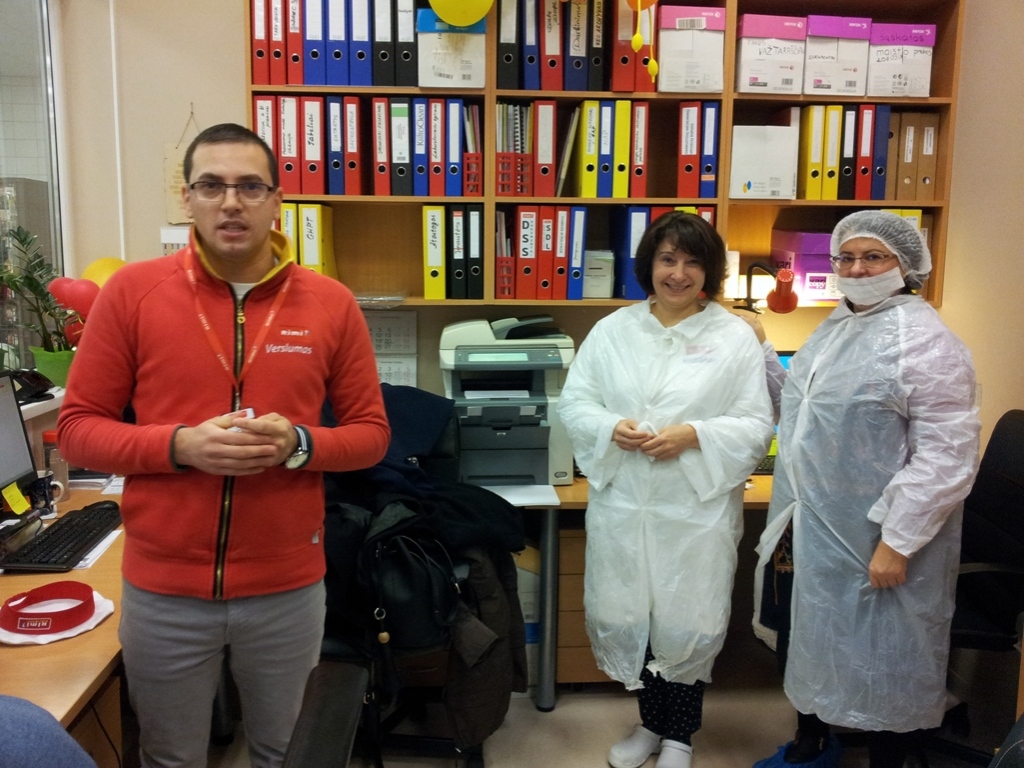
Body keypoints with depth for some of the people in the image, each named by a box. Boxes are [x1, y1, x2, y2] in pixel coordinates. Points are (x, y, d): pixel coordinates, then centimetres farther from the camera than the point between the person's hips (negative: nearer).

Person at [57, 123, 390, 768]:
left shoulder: (331, 302, -4)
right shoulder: (132, 291, -6)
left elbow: (371, 433, 2)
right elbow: (78, 427, -2)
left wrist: (299, 444, -18)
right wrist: (180, 446, -19)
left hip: (289, 587, 1)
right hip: (162, 588, 0)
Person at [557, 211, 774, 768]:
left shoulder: (736, 338, -1)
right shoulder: (612, 330, 6)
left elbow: (755, 427, -2)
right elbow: (574, 402, 5)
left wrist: (694, 436, -18)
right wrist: (611, 428, -15)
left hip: (698, 510, -2)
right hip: (621, 505, 2)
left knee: (686, 626, 5)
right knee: (624, 618, 11)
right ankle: (651, 722, 37)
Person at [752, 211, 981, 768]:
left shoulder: (922, 340, -15)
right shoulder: (836, 327, 10)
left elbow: (947, 456, -20)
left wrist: (897, 543, -21)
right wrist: (789, 519, 17)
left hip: (875, 547, -8)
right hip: (814, 533, 8)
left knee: (882, 659, 8)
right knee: (805, 639, 21)